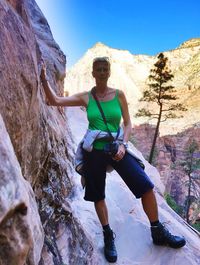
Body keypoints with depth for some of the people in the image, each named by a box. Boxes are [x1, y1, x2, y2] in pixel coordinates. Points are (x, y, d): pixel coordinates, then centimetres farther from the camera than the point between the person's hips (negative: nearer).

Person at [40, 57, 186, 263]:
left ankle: (158, 233, 18)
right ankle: (108, 237, 35)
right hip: (94, 151, 0)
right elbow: (55, 101, -4)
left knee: (146, 187, -6)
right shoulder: (86, 97, 0)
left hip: (116, 149, 1)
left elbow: (128, 124, 3)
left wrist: (123, 145, -11)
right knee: (98, 196, 10)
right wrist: (44, 80, -13)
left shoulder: (119, 95, 2)